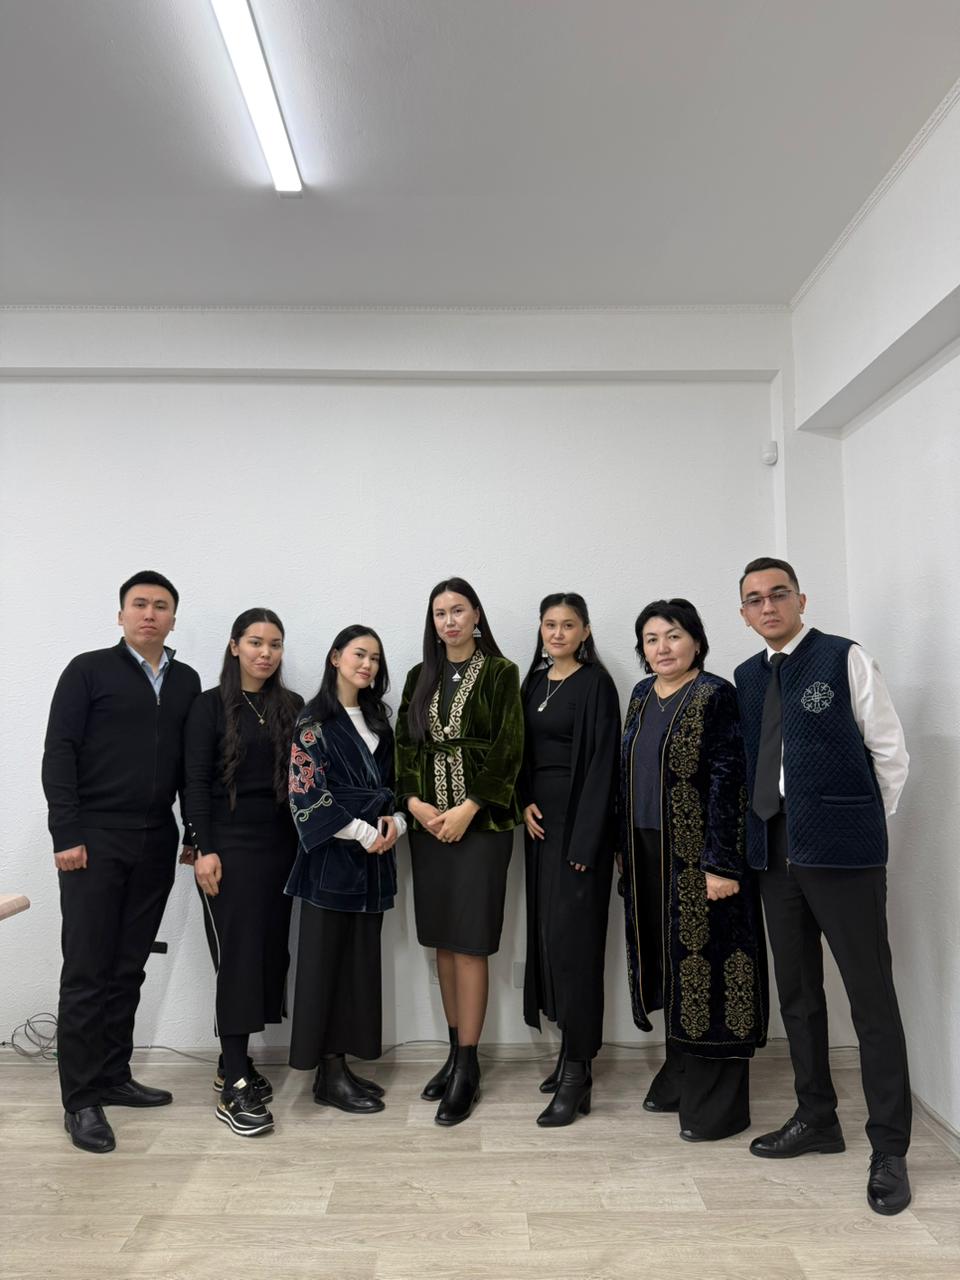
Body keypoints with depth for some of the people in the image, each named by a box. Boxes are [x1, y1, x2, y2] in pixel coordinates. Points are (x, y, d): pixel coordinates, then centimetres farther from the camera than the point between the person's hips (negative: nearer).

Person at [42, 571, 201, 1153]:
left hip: (156, 843, 4)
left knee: (129, 968, 11)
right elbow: (59, 752, -6)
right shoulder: (89, 671, -1)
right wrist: (66, 834, -12)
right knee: (87, 970, 1)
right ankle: (81, 1100, 11)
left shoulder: (187, 681, 11)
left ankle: (114, 1077, 24)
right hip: (95, 840, -4)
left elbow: (189, 762, 12)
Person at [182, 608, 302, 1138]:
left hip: (280, 844, 5)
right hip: (230, 844, -4)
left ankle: (234, 1060, 22)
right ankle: (234, 1087, 1)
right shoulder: (211, 705, -2)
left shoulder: (292, 707, 9)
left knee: (269, 952, 7)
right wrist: (203, 849, -13)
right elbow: (196, 782, -6)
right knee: (237, 955, -5)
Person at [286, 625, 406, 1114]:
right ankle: (328, 1074, 10)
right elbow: (307, 792, -12)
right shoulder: (314, 721, -6)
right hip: (332, 854, -7)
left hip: (373, 855, 7)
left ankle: (341, 1064, 20)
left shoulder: (377, 719, 13)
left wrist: (394, 821, -3)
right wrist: (362, 832, -15)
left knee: (361, 958, 9)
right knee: (327, 958, 1)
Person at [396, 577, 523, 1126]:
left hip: (480, 823, -5)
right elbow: (404, 744, 9)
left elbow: (509, 748, -8)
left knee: (469, 944, -4)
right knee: (443, 940, 10)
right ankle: (456, 1052, 23)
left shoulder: (500, 672, -1)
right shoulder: (421, 677, 12)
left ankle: (468, 1068, 7)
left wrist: (467, 809, -14)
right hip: (428, 822, 5)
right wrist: (414, 802, -6)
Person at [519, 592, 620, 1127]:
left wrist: (585, 841, -19)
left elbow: (602, 763, -14)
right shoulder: (535, 681, 12)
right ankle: (573, 1051, 23)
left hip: (579, 821, -7)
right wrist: (525, 802, -1)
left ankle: (576, 1073, 2)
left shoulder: (596, 683, -8)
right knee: (546, 933, 10)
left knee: (572, 936, -6)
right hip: (541, 821, 7)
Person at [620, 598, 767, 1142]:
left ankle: (719, 1100, 15)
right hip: (650, 853, 7)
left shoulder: (716, 696, -11)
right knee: (671, 963, 15)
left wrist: (721, 863, -20)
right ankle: (681, 1077, 31)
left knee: (706, 961, 1)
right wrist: (625, 849, 14)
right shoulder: (643, 695, 10)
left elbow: (728, 781, -16)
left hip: (699, 854, -7)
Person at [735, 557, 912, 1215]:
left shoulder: (846, 659, -5)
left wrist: (862, 826, 2)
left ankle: (889, 1149, 15)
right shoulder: (747, 677, 11)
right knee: (797, 992, 15)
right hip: (775, 850, 6)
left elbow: (890, 753, -3)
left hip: (841, 851, -5)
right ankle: (816, 1118, 31)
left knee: (872, 996, 1)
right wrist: (759, 830, 9)